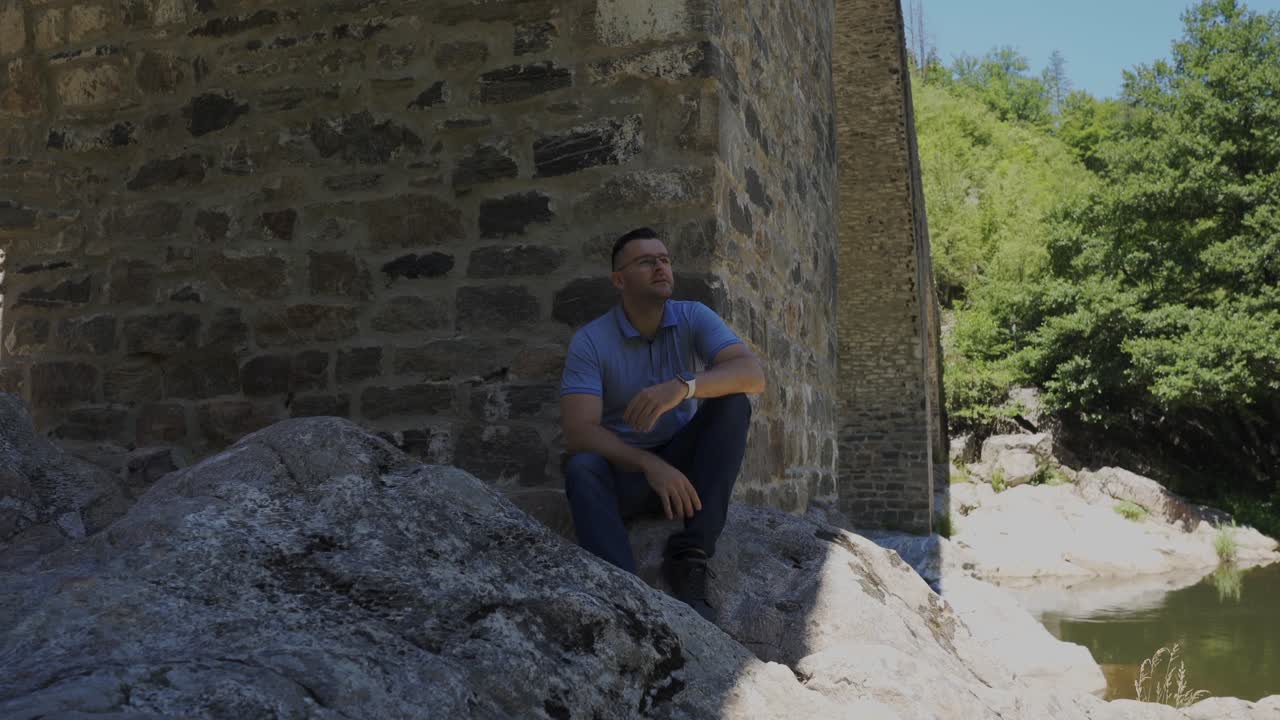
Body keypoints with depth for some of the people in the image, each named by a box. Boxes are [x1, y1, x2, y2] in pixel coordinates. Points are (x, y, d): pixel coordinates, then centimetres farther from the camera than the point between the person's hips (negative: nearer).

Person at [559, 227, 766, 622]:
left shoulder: (694, 318, -5)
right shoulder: (590, 340, -10)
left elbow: (753, 374, -22)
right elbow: (579, 432, -20)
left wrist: (683, 387, -41)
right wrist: (650, 465, -35)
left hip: (683, 463, 2)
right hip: (624, 469, -2)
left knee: (733, 403, -23)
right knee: (581, 468, -33)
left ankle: (689, 556, -31)